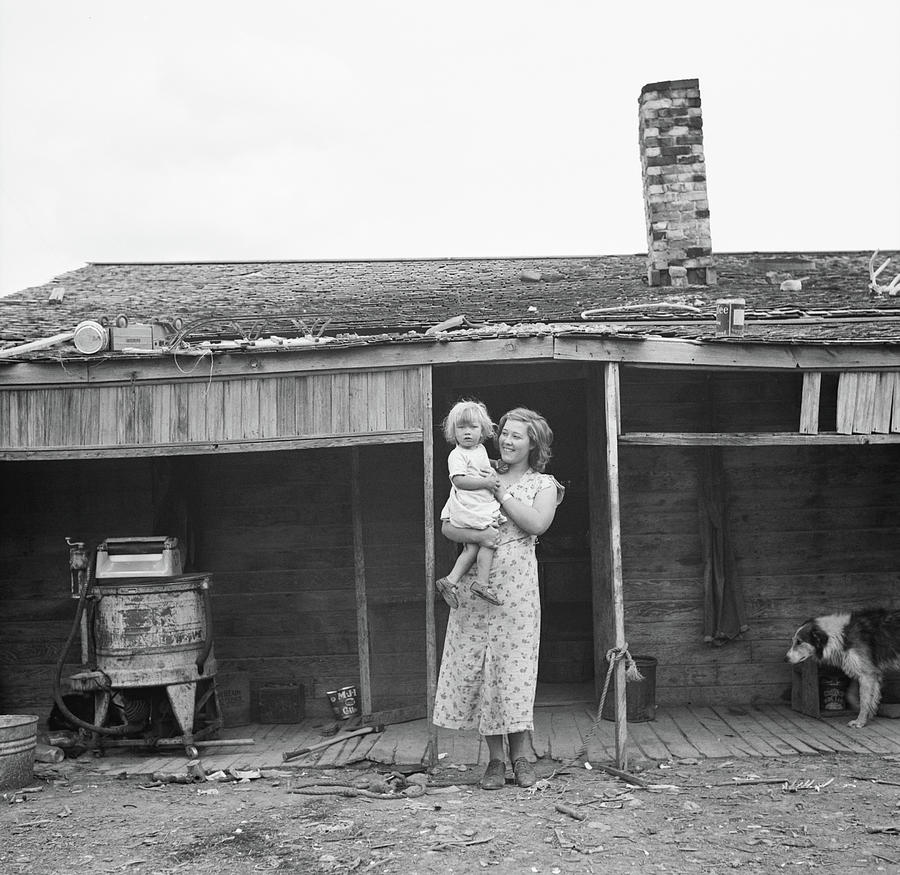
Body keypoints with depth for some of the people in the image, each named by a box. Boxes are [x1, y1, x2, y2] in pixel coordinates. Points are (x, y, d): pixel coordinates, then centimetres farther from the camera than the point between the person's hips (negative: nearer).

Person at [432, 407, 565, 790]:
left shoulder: (543, 484, 9)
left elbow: (538, 523, -12)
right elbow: (446, 525, 10)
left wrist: (500, 491, -8)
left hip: (516, 581, -3)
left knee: (514, 664, -4)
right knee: (475, 663, 0)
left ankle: (519, 756, 9)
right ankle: (495, 758, 10)